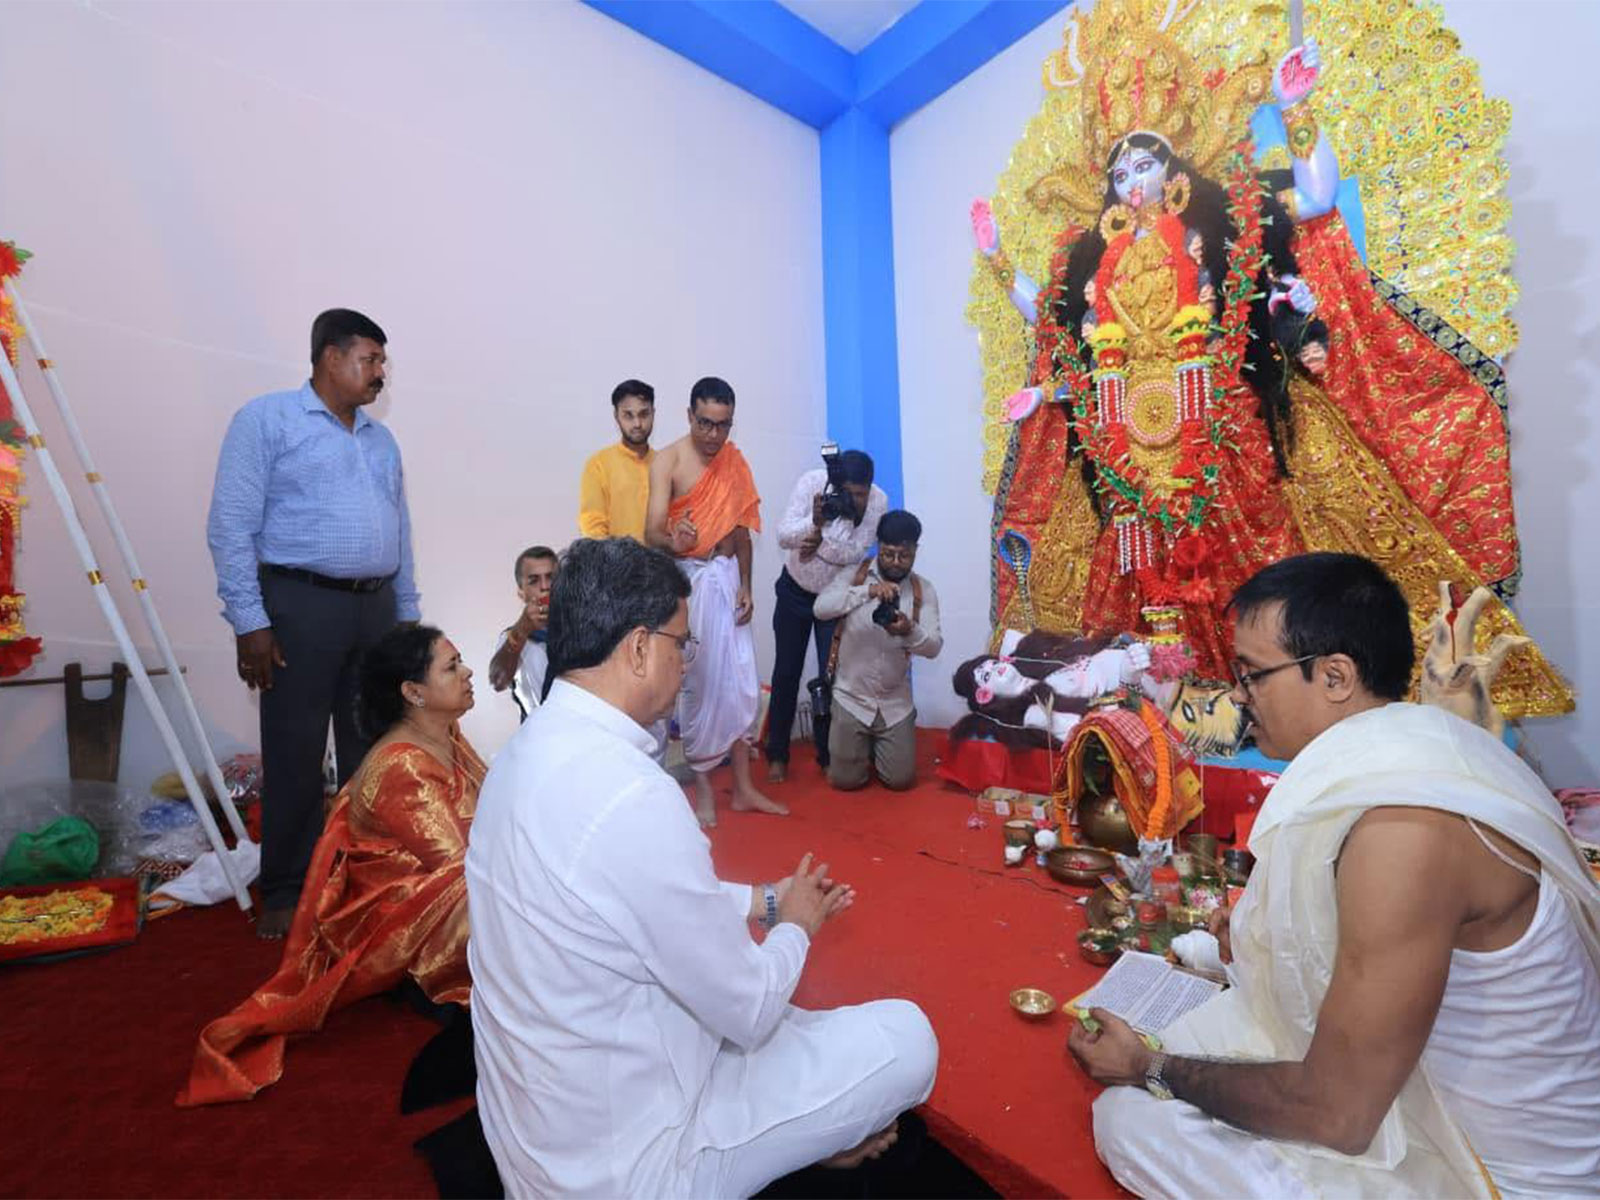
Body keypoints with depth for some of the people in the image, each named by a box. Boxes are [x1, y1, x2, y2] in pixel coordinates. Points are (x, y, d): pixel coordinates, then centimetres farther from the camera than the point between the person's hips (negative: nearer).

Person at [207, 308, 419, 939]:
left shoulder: (382, 440, 18)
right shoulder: (267, 419, -1)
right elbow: (231, 527, -7)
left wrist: (409, 617, 13)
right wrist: (249, 623, -13)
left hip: (378, 609, 6)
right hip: (301, 604, -5)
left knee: (372, 752, 10)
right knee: (296, 757, 2)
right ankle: (285, 892, 19)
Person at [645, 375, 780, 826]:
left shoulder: (734, 460, 7)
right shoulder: (668, 461, -10)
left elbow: (741, 527, 11)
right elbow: (652, 531, -19)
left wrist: (745, 585, 5)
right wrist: (672, 541, -42)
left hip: (727, 578, 5)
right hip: (687, 579, -5)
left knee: (741, 682, 7)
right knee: (698, 681, 1)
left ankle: (743, 787, 20)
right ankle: (702, 785, 18)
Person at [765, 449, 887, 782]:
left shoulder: (878, 501, -20)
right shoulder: (811, 482, -22)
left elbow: (854, 553, -21)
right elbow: (784, 536, -29)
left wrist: (820, 542, -36)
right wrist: (815, 523, -46)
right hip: (795, 590, 0)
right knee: (786, 673, 7)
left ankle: (828, 755, 18)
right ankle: (777, 754, 22)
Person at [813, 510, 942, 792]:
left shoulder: (923, 590, -3)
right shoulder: (854, 576, -8)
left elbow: (934, 647, -12)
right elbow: (821, 608, -26)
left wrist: (909, 631, -34)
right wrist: (867, 591, -38)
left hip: (895, 703, 2)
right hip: (852, 698, -1)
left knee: (900, 780, 3)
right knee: (845, 780, 2)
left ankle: (879, 747, 35)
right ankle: (863, 746, 35)